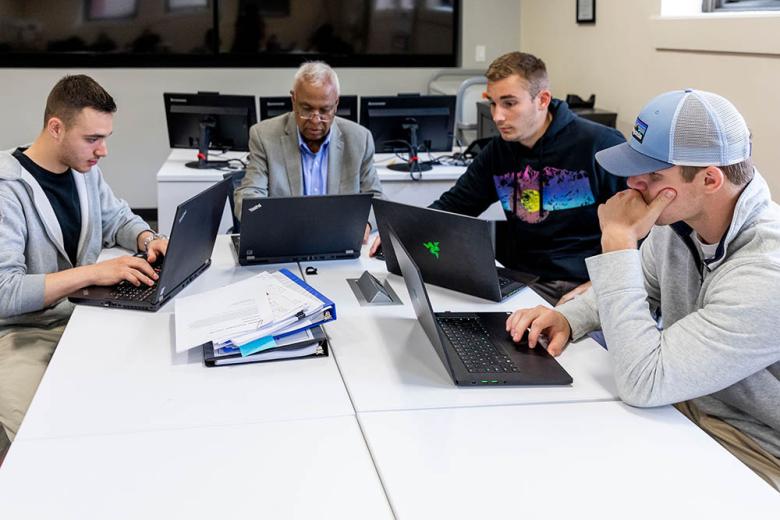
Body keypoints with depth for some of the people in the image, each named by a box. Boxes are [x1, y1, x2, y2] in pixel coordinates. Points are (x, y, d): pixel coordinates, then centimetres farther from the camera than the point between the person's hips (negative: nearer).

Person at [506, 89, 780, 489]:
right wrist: (568, 317, -8)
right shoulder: (678, 218, -7)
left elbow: (642, 382, -34)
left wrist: (619, 241, -30)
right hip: (682, 407, 7)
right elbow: (639, 290, 13)